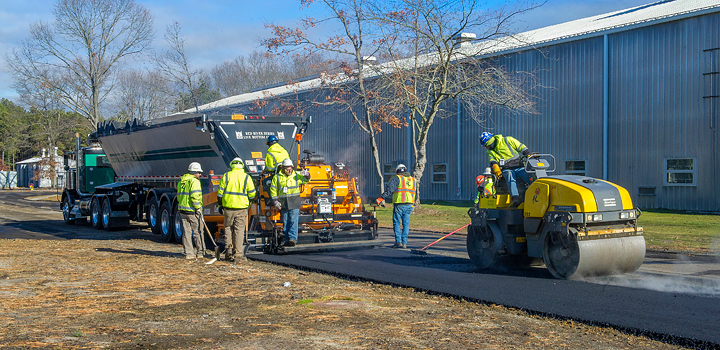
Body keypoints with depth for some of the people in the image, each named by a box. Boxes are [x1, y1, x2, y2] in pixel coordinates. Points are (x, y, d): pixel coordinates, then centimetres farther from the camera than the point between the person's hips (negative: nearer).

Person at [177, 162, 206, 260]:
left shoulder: (181, 182, 15)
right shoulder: (194, 181, -12)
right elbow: (195, 196, -21)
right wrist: (198, 208, -15)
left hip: (182, 210, 7)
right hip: (192, 211, -7)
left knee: (186, 232, 7)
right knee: (198, 232, 4)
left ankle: (188, 253, 7)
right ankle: (200, 252, 12)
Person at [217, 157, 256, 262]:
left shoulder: (226, 176, 2)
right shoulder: (246, 177, 0)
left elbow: (220, 192, 2)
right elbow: (252, 194, 2)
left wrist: (220, 205, 12)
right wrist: (248, 202, 21)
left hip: (228, 207, 1)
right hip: (241, 208, -1)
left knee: (228, 229, 14)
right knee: (239, 230, 3)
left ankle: (229, 252, 11)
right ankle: (238, 254, 1)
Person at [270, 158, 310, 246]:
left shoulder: (297, 175, 9)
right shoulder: (277, 177, 6)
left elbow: (306, 180, 13)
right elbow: (273, 190, 7)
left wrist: (306, 175, -10)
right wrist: (275, 201, -1)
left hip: (294, 203, -1)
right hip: (283, 204, 1)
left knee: (293, 221, -10)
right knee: (285, 222, 5)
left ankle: (293, 238, -12)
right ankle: (288, 239, 13)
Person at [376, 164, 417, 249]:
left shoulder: (397, 178, -1)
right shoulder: (413, 180, 18)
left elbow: (389, 189, -13)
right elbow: (415, 193, 23)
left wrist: (382, 198, -17)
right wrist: (413, 204, 32)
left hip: (399, 204, -5)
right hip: (409, 205, 5)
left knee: (396, 223, 2)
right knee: (406, 224, 9)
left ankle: (398, 242, -4)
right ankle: (404, 243, 7)